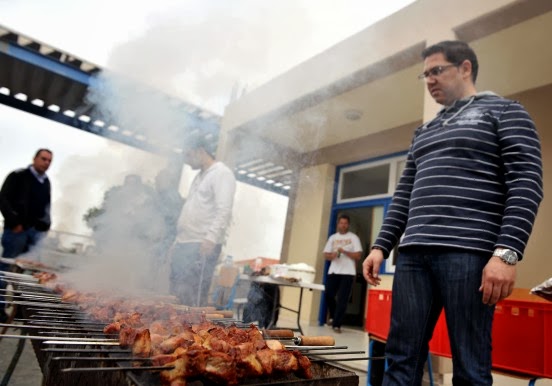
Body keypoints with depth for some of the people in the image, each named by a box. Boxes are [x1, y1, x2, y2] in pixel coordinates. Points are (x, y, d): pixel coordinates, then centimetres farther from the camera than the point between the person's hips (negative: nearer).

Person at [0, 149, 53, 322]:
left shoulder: (46, 181, 14)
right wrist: (14, 222, -15)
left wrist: (45, 225, 11)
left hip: (37, 231, 5)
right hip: (17, 229, -5)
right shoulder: (18, 176, -2)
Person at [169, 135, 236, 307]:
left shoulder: (222, 174, -6)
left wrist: (211, 238, -29)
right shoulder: (200, 176, 24)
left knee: (193, 300, -10)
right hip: (184, 245, 9)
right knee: (176, 297, 9)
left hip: (202, 247, -9)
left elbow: (224, 211, -18)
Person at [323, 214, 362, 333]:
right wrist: (332, 255, -13)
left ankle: (336, 324, 2)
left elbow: (358, 256, -4)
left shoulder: (353, 238, 2)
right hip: (333, 271, 3)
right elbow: (326, 255, 10)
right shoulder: (332, 237, 12)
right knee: (328, 295, 0)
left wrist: (344, 251, -17)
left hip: (348, 272, -3)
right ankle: (333, 316, 25)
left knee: (342, 299, -5)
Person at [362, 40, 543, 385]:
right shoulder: (424, 131, 24)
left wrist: (506, 253, -17)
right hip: (414, 254, 6)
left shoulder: (504, 111, 7)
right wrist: (382, 246, 12)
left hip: (469, 253, -5)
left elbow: (527, 184, -5)